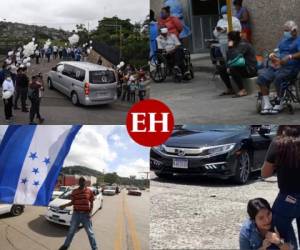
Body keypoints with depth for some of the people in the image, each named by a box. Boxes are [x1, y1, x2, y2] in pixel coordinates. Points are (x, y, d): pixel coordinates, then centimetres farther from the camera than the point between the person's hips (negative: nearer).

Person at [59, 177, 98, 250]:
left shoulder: (89, 191, -4)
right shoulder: (74, 191, 0)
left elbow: (91, 203, 2)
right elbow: (72, 202, 7)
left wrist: (90, 212, -10)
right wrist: (64, 205, -7)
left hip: (86, 214, -2)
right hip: (76, 214, 2)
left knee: (90, 232, 5)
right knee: (71, 231, 15)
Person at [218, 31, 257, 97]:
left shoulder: (243, 45, -18)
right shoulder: (236, 45, 7)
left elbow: (235, 57, -31)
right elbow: (229, 58, 7)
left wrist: (230, 47, -19)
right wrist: (228, 66, -10)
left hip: (250, 69, -9)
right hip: (241, 67, 9)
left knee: (233, 69, -34)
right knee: (221, 68, 2)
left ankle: (242, 91, -27)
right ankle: (230, 89, 9)